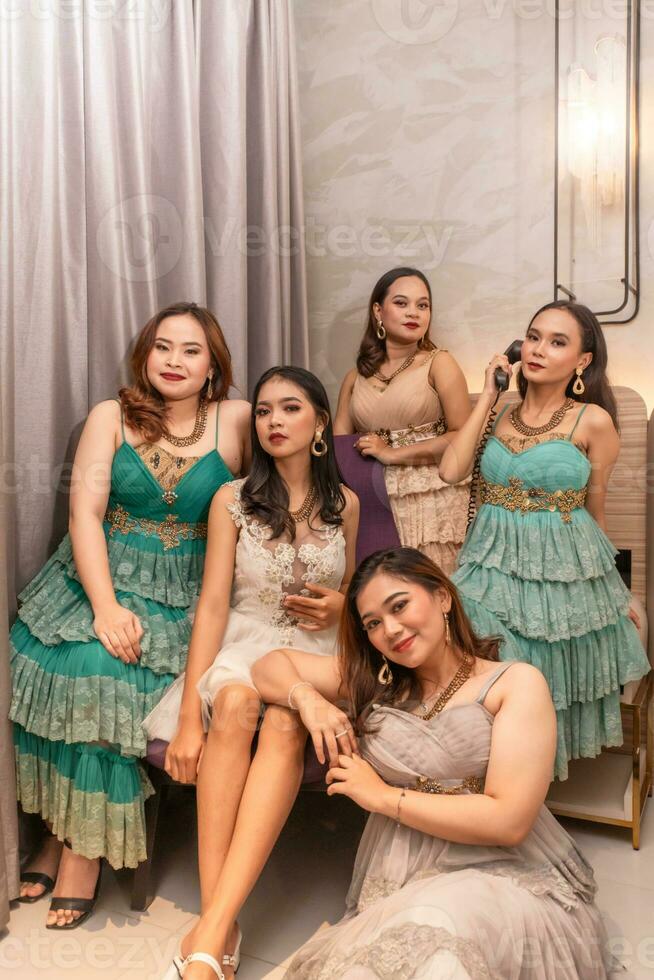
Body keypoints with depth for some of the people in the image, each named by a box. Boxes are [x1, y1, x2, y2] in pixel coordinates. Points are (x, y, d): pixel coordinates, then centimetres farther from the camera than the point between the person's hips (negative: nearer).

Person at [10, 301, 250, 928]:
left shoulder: (236, 421, 1)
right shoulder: (111, 418, 3)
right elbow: (85, 512, -6)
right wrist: (106, 606, -16)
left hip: (183, 597, -2)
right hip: (99, 579, 2)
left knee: (105, 677, -22)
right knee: (72, 665, -20)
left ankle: (82, 845, -2)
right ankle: (62, 831, 2)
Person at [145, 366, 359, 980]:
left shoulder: (344, 504, 8)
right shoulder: (232, 500, 1)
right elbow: (213, 604, -7)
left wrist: (340, 606, -4)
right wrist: (189, 716, -16)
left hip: (315, 651, 1)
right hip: (243, 643, 0)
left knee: (285, 723, -35)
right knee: (234, 706, -37)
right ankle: (218, 922, -35)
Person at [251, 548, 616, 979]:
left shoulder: (516, 683, -4)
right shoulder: (375, 682, 11)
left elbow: (508, 821, -13)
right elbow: (271, 665, 17)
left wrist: (382, 795, -7)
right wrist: (307, 697, -5)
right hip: (399, 890, 3)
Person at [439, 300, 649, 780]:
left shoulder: (592, 420, -8)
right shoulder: (502, 416, 5)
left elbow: (595, 511, 2)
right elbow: (452, 469, -10)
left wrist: (618, 594, 11)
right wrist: (488, 395, -4)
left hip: (564, 571, -3)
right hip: (494, 567, 3)